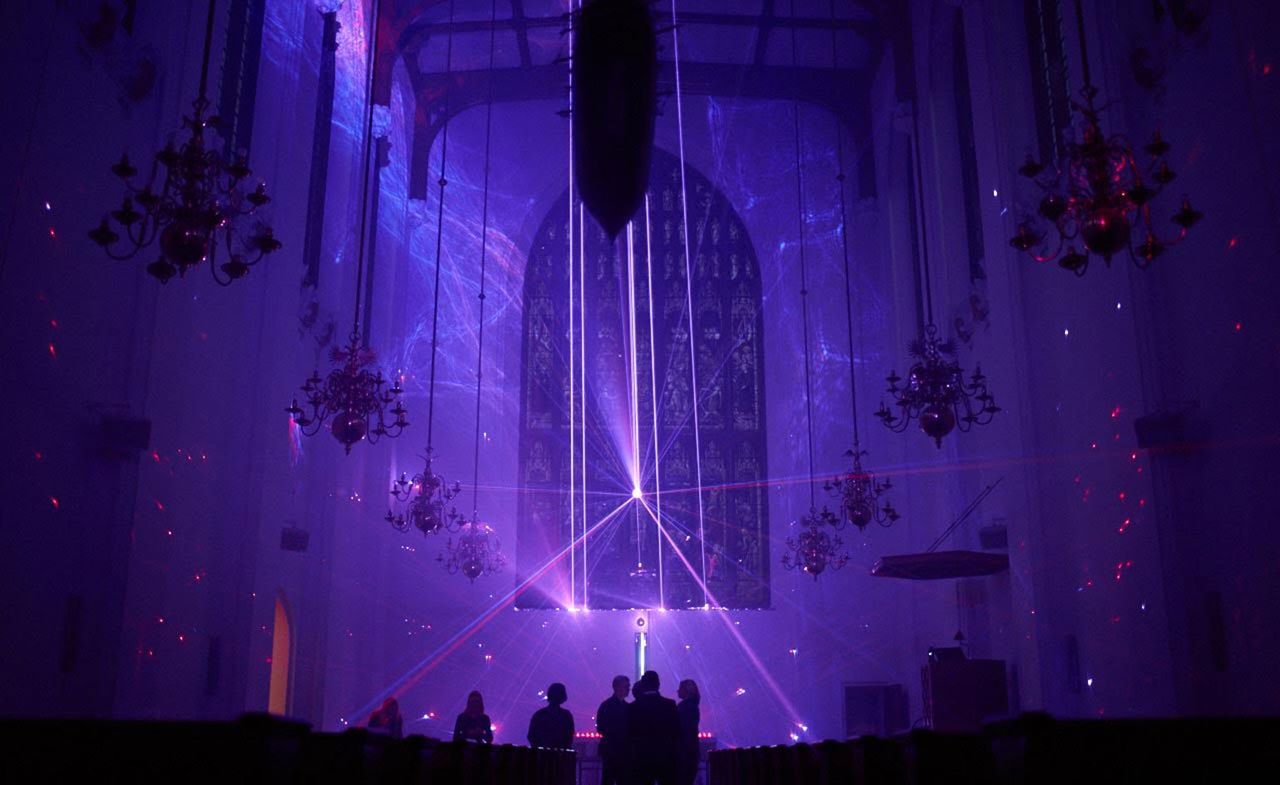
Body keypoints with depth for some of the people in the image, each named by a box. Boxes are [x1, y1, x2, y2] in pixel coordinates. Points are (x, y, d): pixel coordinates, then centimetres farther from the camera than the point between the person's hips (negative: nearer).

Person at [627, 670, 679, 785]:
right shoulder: (670, 704, -5)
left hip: (641, 758, 0)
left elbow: (630, 732, 0)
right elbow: (677, 732, 0)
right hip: (666, 757, 1)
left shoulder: (633, 707, -6)